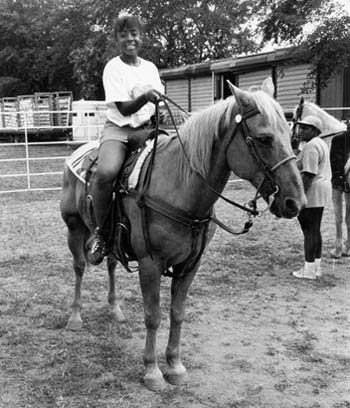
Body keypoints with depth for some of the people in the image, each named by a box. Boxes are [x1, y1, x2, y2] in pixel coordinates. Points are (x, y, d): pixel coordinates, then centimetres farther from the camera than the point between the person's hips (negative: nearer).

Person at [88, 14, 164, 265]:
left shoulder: (150, 67, 12)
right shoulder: (113, 67, -2)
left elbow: (160, 103, 18)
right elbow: (124, 108, -11)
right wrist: (145, 97, -28)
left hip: (146, 129, 5)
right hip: (119, 129, -4)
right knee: (106, 172, -35)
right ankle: (101, 232, -14)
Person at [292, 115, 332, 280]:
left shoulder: (311, 146, -16)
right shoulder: (321, 144, 19)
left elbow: (308, 175, -23)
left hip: (312, 192, -11)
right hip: (322, 191, 11)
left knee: (310, 231, -6)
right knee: (315, 230, 15)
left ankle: (309, 270, -1)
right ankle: (316, 267, 23)